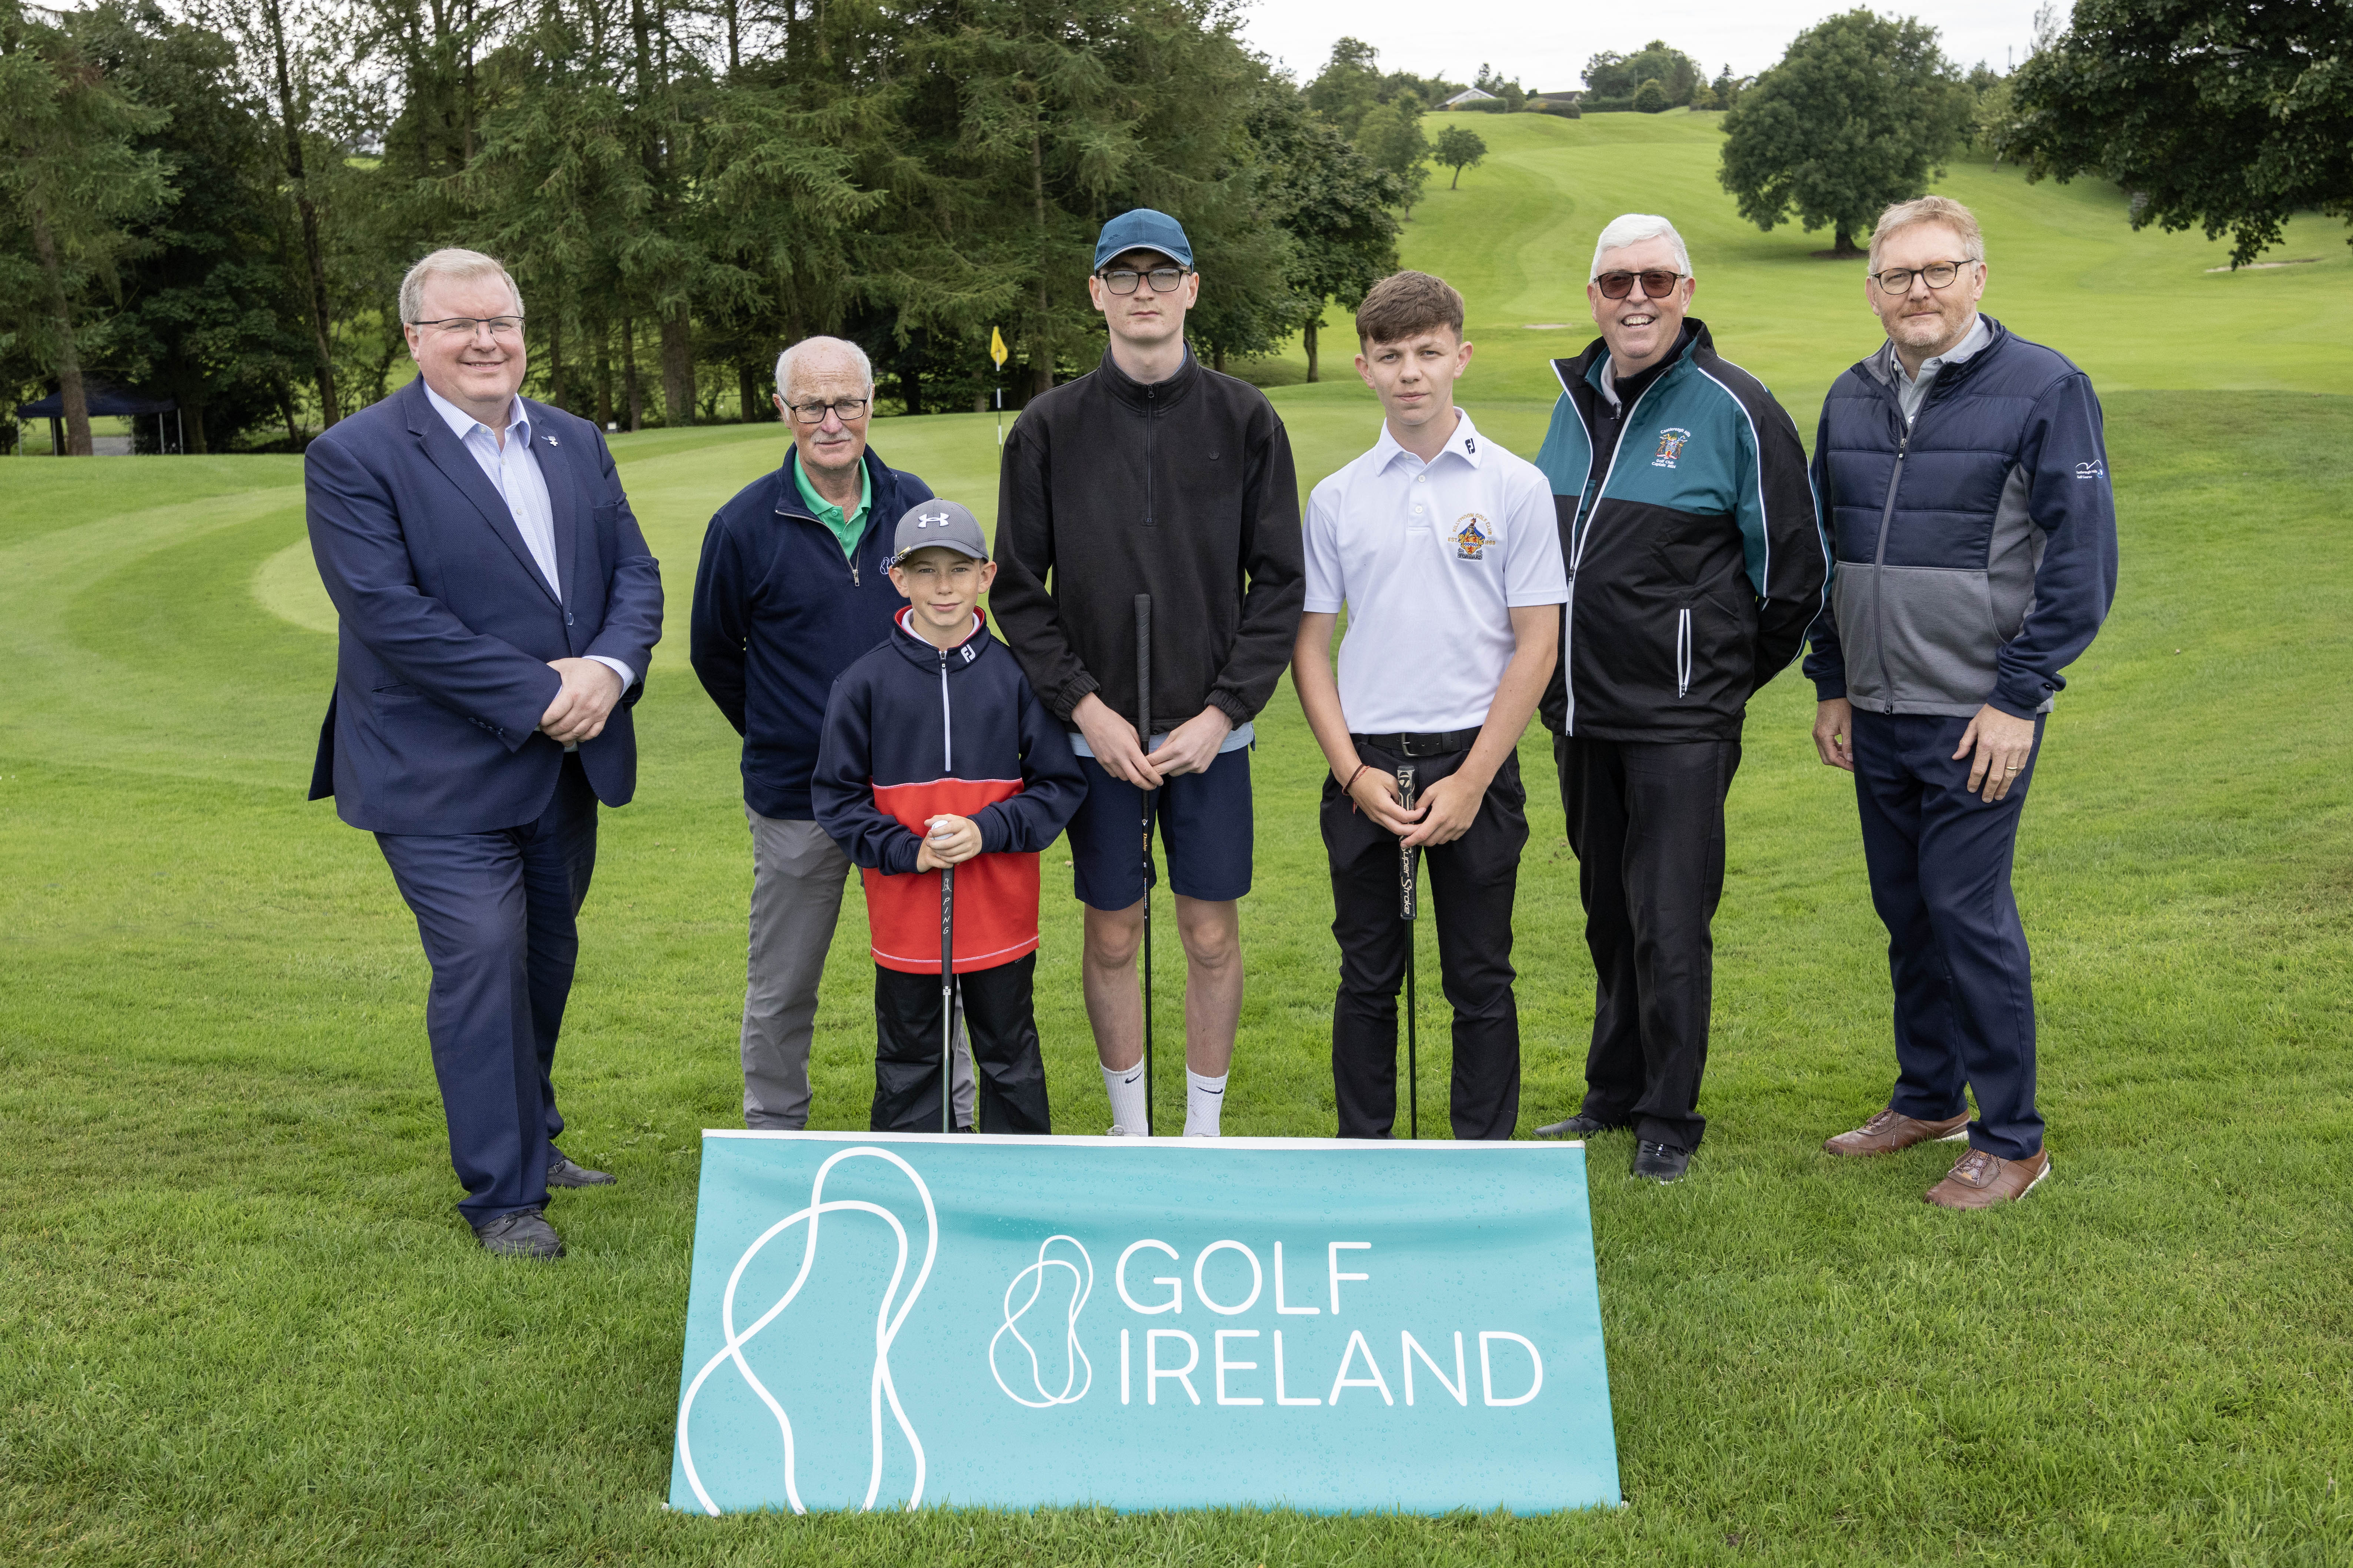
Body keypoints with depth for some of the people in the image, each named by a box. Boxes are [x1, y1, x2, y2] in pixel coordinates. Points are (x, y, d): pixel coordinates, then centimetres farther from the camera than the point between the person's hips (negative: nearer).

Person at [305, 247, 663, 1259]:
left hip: (562, 763, 6)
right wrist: (538, 697, -20)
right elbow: (389, 612, -18)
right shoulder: (355, 457, -9)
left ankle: (532, 1140, 36)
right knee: (482, 965, -6)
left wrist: (609, 668, -15)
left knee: (547, 961, 17)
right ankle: (501, 1193, 8)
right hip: (441, 773, -6)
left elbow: (634, 571, 7)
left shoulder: (576, 444, 10)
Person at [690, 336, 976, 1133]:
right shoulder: (745, 525, -7)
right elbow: (715, 654, 6)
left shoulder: (913, 504, 2)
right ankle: (774, 1139, 28)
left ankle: (953, 1131, 27)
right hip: (796, 796, -2)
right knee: (782, 986, 10)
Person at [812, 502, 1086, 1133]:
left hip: (1001, 913, 0)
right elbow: (836, 795, -1)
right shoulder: (865, 682, -4)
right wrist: (905, 851, -14)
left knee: (1011, 1058, 14)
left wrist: (988, 831, -16)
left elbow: (1060, 784, -1)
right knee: (907, 1064, 13)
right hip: (905, 913, 0)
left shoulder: (1015, 676, -3)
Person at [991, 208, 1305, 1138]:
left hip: (1211, 731, 0)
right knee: (1111, 936, 8)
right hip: (1098, 731, 0)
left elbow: (1277, 582, 1)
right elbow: (1019, 589, 1)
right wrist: (1084, 707, -9)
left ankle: (1204, 1132, 24)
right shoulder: (1049, 428, 1)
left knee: (1212, 935, 7)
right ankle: (1129, 1130, 27)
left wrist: (1225, 710, -9)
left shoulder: (1245, 419, 1)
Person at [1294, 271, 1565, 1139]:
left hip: (1474, 760, -2)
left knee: (1481, 982, 7)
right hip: (1365, 768, 2)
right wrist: (1353, 772, -6)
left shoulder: (1516, 487, -1)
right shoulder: (1336, 498, 5)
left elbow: (1537, 645, -3)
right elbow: (1309, 644, 7)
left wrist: (1470, 782, -10)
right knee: (1368, 979, 10)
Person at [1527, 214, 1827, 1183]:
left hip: (1680, 722, -6)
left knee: (1669, 923, -2)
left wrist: (1726, 677, 5)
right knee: (1609, 914, 16)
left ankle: (1669, 1119, 12)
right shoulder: (1575, 400, 10)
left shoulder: (1733, 408, -9)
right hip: (1579, 713, 6)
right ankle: (1616, 1094, 29)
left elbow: (1795, 568, -4)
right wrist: (1561, 678, 16)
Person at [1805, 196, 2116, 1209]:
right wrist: (1831, 686, 14)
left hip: (1977, 717, -6)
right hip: (1875, 715, 6)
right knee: (1907, 912, 14)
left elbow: (2082, 557, -9)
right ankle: (1928, 1099, 30)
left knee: (1969, 913, -5)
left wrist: (2019, 698, -13)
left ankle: (2011, 1140, 8)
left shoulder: (2043, 388, -7)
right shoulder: (1852, 399, 10)